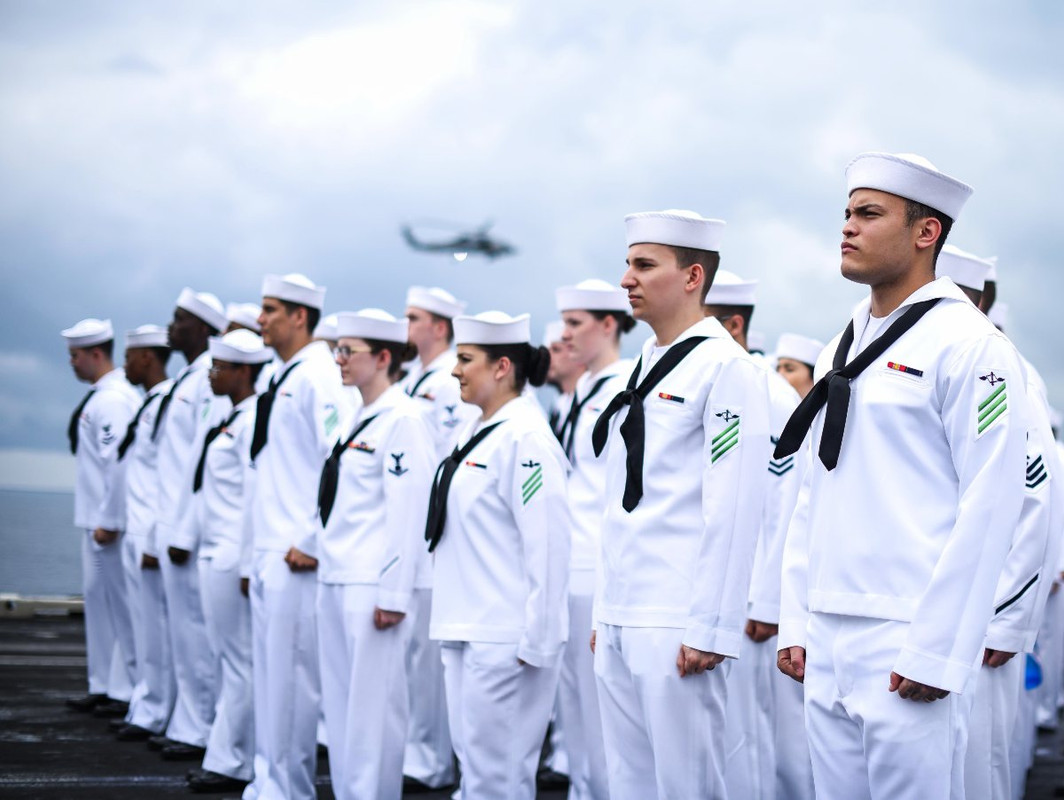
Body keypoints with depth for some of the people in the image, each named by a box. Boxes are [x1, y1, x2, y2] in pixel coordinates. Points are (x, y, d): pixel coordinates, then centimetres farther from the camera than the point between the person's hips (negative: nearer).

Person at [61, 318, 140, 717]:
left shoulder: (111, 400, -16)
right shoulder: (103, 396, 15)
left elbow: (118, 462, -22)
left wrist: (108, 521, -21)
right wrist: (98, 519, 18)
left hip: (110, 523, -10)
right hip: (98, 518, 10)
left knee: (119, 604, -5)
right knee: (98, 598, 14)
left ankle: (127, 691, 0)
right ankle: (103, 686, 21)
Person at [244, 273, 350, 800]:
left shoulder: (318, 378, -12)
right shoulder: (281, 380, 17)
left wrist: (312, 543, -17)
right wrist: (255, 555, 20)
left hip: (297, 558, -10)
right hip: (268, 556, 10)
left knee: (292, 677, -5)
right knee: (269, 673, 13)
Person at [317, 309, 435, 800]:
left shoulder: (402, 420, -12)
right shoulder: (358, 419, 16)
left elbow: (407, 512, -16)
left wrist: (393, 593, -18)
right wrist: (326, 560, 17)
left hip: (371, 583, -9)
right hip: (336, 577, 9)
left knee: (372, 703, -4)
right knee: (340, 700, 12)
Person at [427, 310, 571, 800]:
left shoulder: (525, 438, -15)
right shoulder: (476, 433, 14)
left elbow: (547, 545, -19)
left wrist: (536, 642, -18)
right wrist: (452, 622, 17)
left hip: (504, 639, -10)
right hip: (466, 631, 10)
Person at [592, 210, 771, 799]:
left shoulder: (726, 368, -10)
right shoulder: (645, 367, 17)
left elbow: (733, 510, -16)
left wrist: (710, 630, -18)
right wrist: (604, 610, 17)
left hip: (677, 625, -8)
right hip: (620, 621, 9)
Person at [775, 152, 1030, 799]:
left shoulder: (968, 345, -8)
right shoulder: (839, 352, 16)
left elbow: (989, 507, -14)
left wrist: (937, 655, -17)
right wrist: (795, 623, 13)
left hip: (907, 643, -7)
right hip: (826, 644, 7)